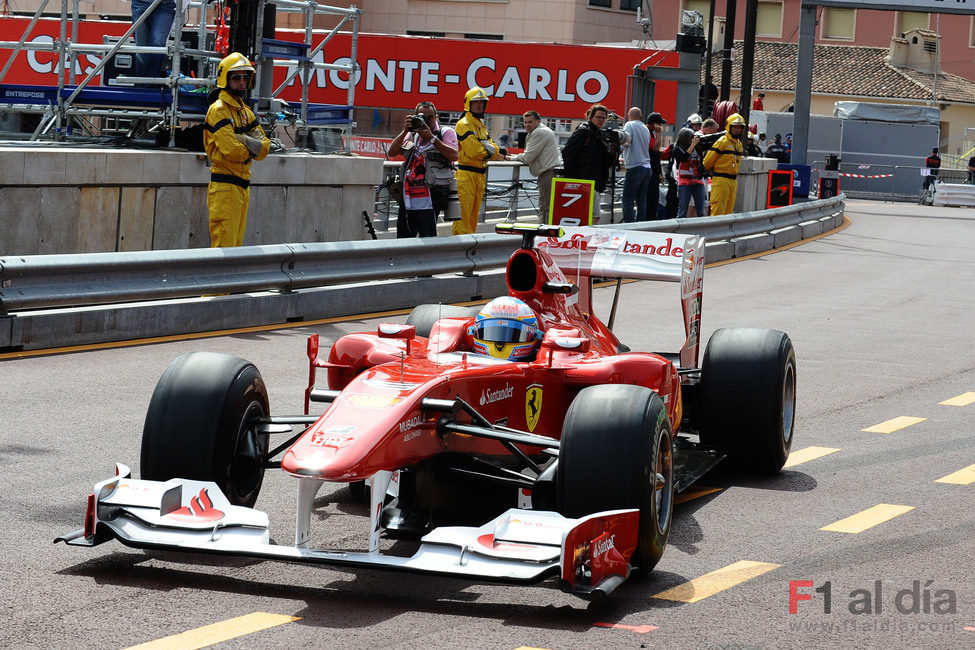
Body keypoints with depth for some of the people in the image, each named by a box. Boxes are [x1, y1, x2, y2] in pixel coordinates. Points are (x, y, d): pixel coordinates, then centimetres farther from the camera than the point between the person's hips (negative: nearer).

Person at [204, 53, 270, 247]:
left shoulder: (246, 112, 17)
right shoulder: (218, 110, -10)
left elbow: (264, 148, 7)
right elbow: (232, 151, -20)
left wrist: (244, 140, -12)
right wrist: (252, 147, 0)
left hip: (243, 186, 9)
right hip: (225, 186, -9)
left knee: (236, 243, 12)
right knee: (224, 246, -11)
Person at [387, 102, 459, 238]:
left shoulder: (446, 132, 4)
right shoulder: (411, 135, 18)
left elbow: (454, 156, -12)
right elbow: (392, 152, 8)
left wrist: (431, 137, -14)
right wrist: (405, 131, -3)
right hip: (408, 198, 6)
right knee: (402, 239, 9)